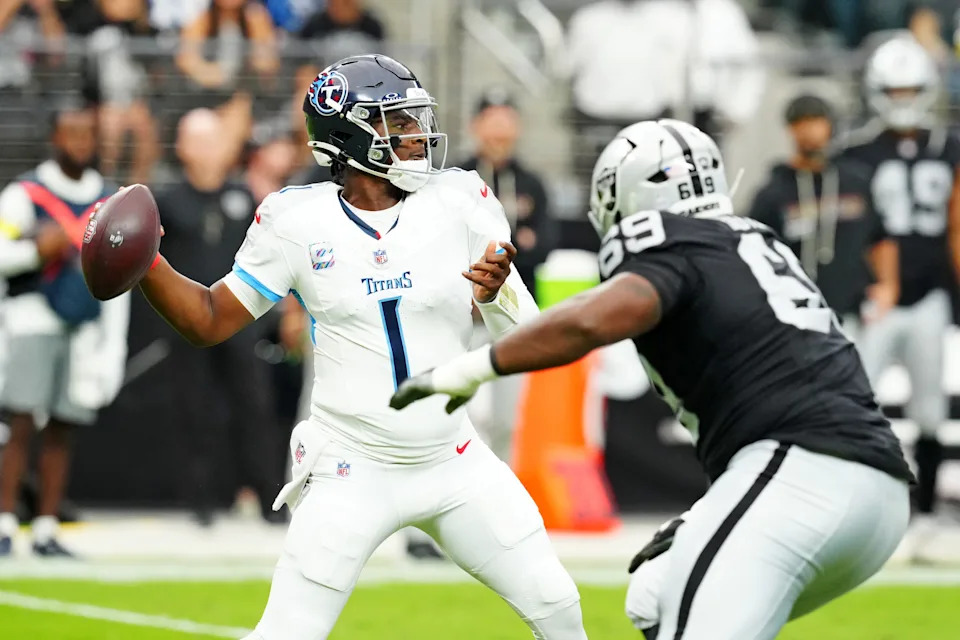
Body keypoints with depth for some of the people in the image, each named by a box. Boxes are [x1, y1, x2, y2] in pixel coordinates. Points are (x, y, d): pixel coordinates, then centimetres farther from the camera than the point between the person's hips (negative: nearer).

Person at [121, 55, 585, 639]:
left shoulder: (459, 204, -4)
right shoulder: (297, 223, -7)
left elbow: (529, 337, -2)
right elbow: (212, 321, 0)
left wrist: (498, 293, -24)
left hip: (454, 461, 3)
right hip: (353, 475, -3)